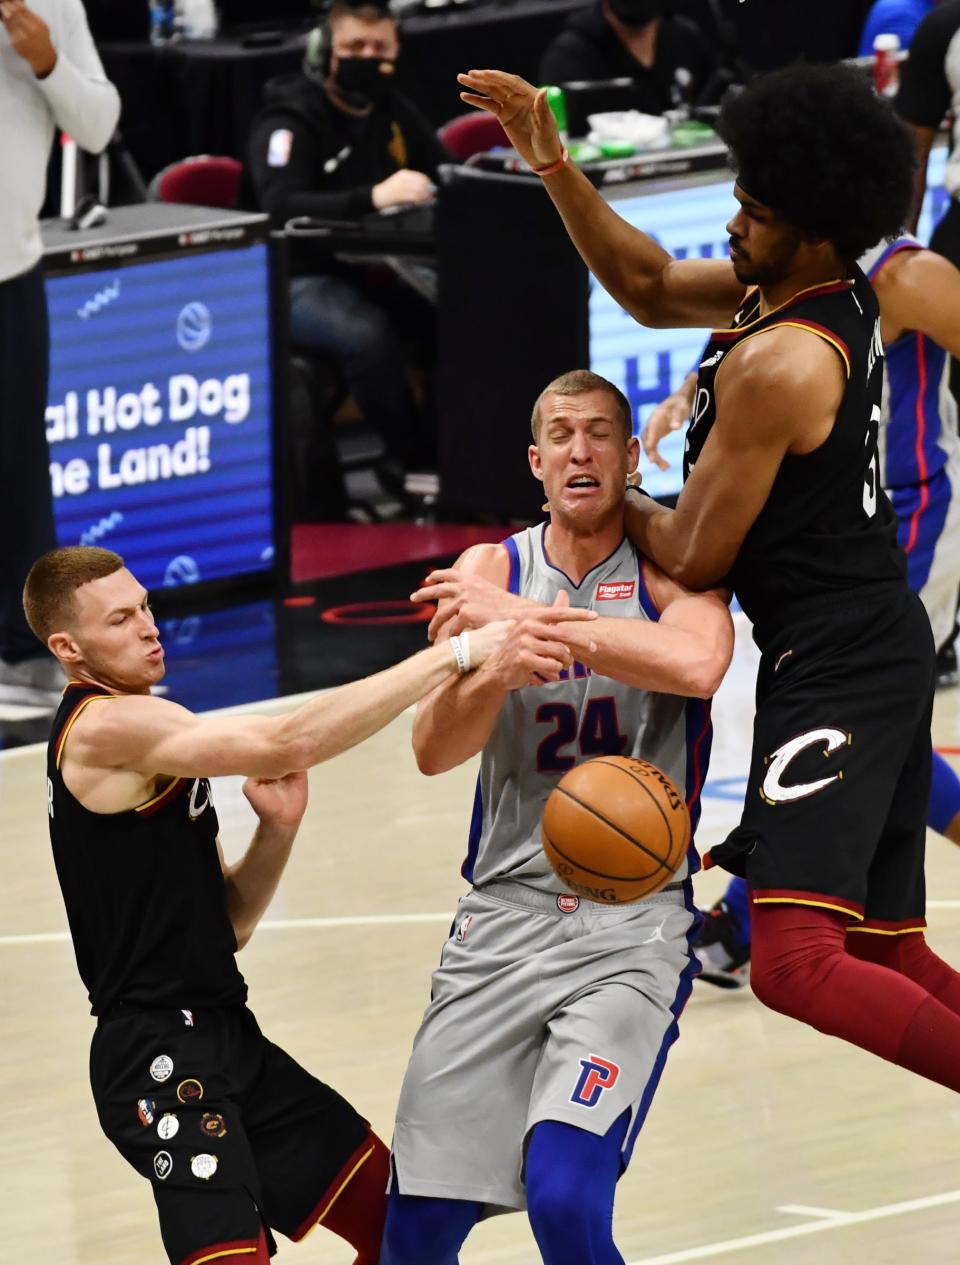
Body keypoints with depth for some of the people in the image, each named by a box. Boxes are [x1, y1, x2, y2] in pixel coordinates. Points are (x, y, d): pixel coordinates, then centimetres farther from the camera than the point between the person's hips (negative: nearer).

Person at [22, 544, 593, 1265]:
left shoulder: (148, 743, 17)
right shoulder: (103, 727, -14)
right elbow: (288, 744, -25)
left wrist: (277, 830, -3)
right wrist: (454, 655, -27)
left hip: (226, 1039, 10)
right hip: (162, 1060, -10)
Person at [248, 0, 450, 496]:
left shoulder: (393, 110, 11)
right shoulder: (290, 120, -12)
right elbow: (281, 208, -28)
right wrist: (373, 198, -41)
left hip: (380, 269, 6)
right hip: (302, 281, -6)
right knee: (367, 332, -37)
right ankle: (413, 457, -19)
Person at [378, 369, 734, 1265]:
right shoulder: (488, 570, 7)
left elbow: (698, 662, -26)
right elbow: (433, 749, -3)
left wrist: (526, 616, -23)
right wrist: (500, 666, -23)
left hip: (631, 921, -3)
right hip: (504, 912, 3)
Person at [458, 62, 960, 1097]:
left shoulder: (774, 363, -20)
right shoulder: (832, 291, 7)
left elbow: (696, 557, -14)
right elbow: (652, 289, 23)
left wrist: (623, 510, 7)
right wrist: (553, 167, 14)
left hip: (835, 662, -10)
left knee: (794, 961, -21)